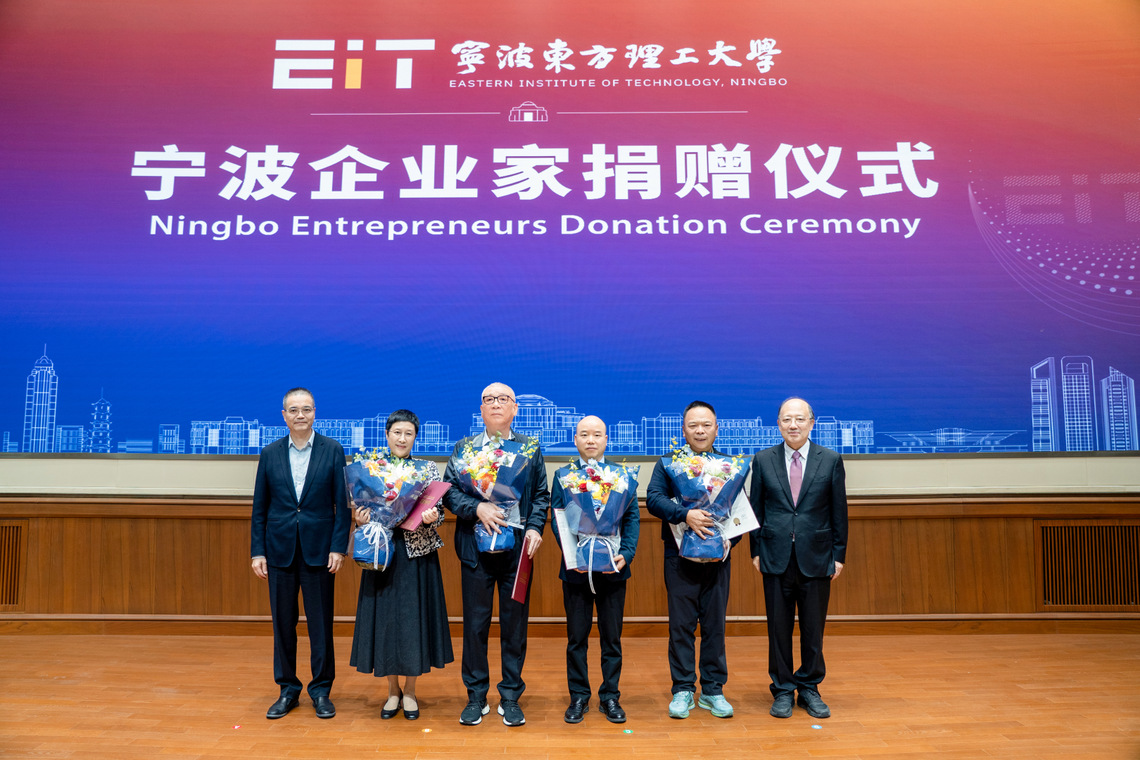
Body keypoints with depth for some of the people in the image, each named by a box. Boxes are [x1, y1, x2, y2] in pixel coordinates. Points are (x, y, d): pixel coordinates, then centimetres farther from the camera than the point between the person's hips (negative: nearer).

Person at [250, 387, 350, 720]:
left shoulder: (333, 450, -1)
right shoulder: (270, 453, 5)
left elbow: (342, 504, -2)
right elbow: (259, 507, 7)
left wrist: (338, 547, -8)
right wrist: (257, 551, 1)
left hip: (318, 550, -2)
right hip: (280, 551, 2)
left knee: (321, 623, 4)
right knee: (283, 623, 9)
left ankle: (321, 690, 18)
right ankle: (287, 689, 23)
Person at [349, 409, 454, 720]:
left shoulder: (428, 469, 2)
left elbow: (438, 514, 0)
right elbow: (364, 513, 8)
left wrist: (431, 517, -21)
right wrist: (361, 520, -13)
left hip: (417, 554, -1)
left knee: (414, 617, 2)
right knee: (385, 618, 5)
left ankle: (410, 691, 20)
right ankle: (393, 691, 23)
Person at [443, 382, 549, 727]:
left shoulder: (531, 448, 8)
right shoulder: (464, 448, 7)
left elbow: (541, 495, 7)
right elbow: (449, 491, 1)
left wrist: (535, 528, -8)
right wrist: (477, 508, -15)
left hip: (518, 548, 0)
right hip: (476, 547, 0)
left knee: (515, 624, 7)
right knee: (475, 624, 6)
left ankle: (511, 697, 20)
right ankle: (476, 696, 21)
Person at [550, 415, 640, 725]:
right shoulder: (562, 476, 4)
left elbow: (632, 518, 2)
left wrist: (626, 554, -11)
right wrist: (571, 553, -13)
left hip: (612, 569, 1)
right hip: (575, 570, 0)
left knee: (612, 637, 9)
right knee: (576, 638, 9)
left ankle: (610, 697, 23)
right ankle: (579, 697, 23)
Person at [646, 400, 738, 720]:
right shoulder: (668, 463, 4)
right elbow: (653, 497, -10)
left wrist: (730, 539, -9)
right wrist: (685, 515, -24)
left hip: (718, 558, 2)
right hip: (679, 558, -1)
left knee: (715, 624, 8)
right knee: (681, 625, 4)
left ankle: (712, 690, 21)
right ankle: (682, 690, 17)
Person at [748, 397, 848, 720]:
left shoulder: (831, 460, 2)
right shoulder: (763, 460, 3)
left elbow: (839, 511, 3)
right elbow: (756, 509, 6)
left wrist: (839, 554, 1)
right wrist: (756, 550, 3)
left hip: (816, 557, 0)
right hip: (776, 557, 0)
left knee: (813, 629, 9)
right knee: (779, 627, 7)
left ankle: (809, 688, 25)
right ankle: (782, 690, 21)